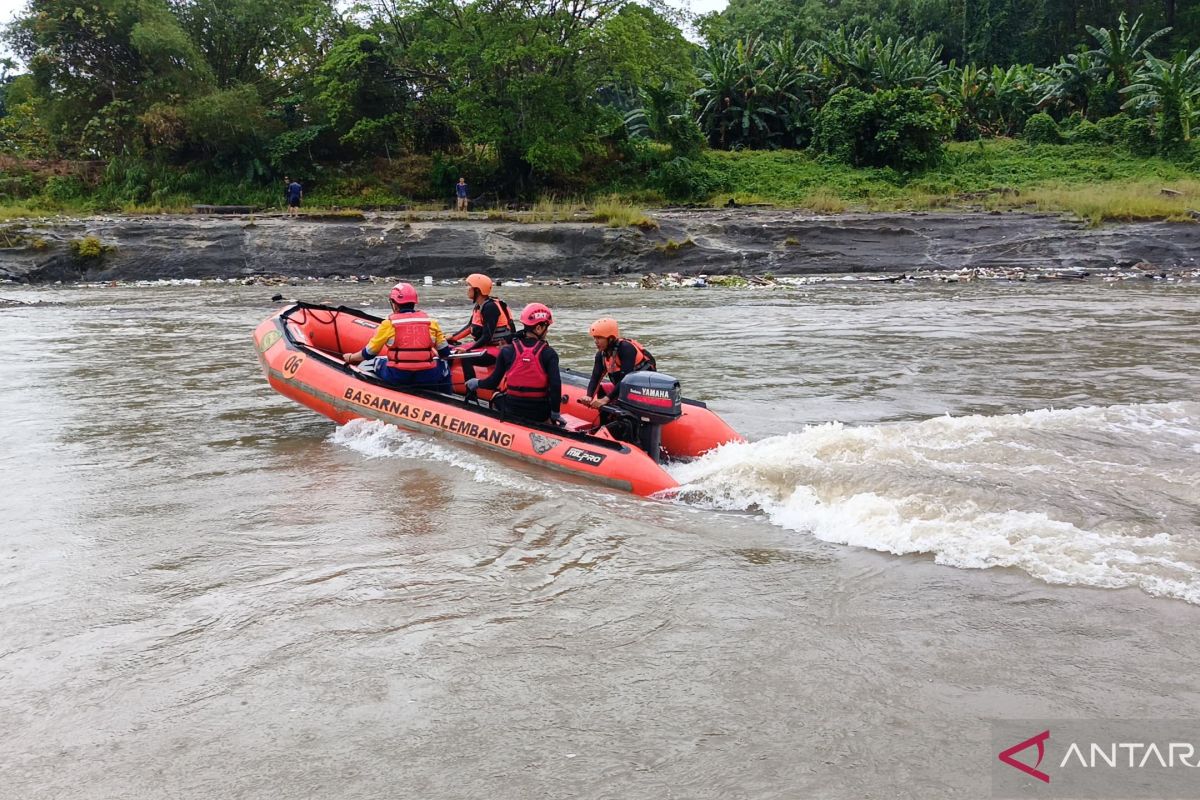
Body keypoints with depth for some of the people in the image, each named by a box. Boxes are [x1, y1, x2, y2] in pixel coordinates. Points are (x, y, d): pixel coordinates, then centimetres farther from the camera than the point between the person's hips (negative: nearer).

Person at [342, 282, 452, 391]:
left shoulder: (388, 323, 1)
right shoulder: (430, 321, 6)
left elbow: (369, 353, 8)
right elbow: (444, 352, 11)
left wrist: (351, 358, 28)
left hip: (396, 379, -1)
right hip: (427, 378, 1)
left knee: (377, 361, 28)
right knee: (442, 364, 32)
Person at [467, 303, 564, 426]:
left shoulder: (507, 351, -4)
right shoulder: (548, 353, -9)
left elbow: (493, 382, -1)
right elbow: (555, 384, -16)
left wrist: (476, 383, 20)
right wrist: (555, 413, -6)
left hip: (511, 411, 2)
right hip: (540, 414, -2)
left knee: (496, 398, 33)